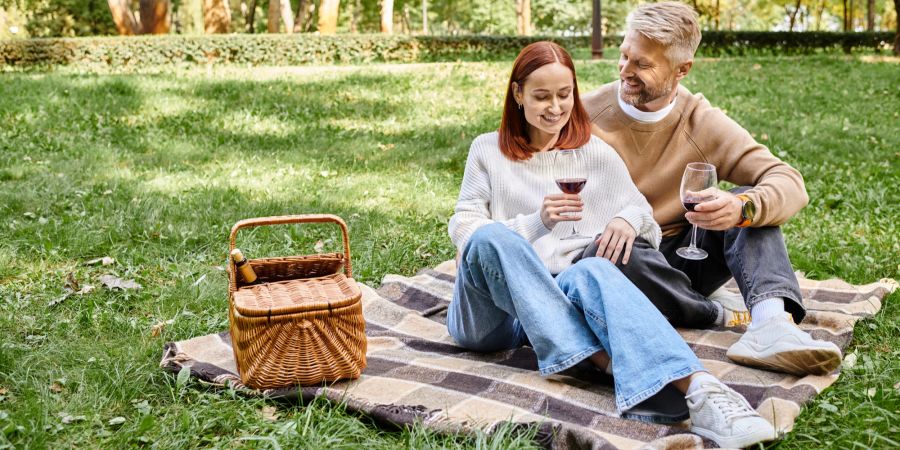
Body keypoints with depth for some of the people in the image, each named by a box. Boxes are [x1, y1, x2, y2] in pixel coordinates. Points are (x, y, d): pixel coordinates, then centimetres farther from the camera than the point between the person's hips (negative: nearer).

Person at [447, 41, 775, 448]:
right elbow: (462, 228, 2)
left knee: (594, 271, -35)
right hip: (492, 307, 0)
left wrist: (628, 220, -11)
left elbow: (641, 212, 16)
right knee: (492, 237, -33)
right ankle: (604, 364, -43)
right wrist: (536, 223, -16)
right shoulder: (488, 151, 12)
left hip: (562, 297, 0)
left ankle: (700, 392, -59)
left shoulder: (597, 154, 15)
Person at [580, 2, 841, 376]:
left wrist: (742, 208, -36)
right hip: (623, 260, -2)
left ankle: (772, 320, -42)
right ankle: (726, 316, -22)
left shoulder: (703, 123, -4)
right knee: (610, 251, -37)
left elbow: (790, 183, -14)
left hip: (684, 257, 2)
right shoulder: (587, 114, -6)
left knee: (754, 201, -19)